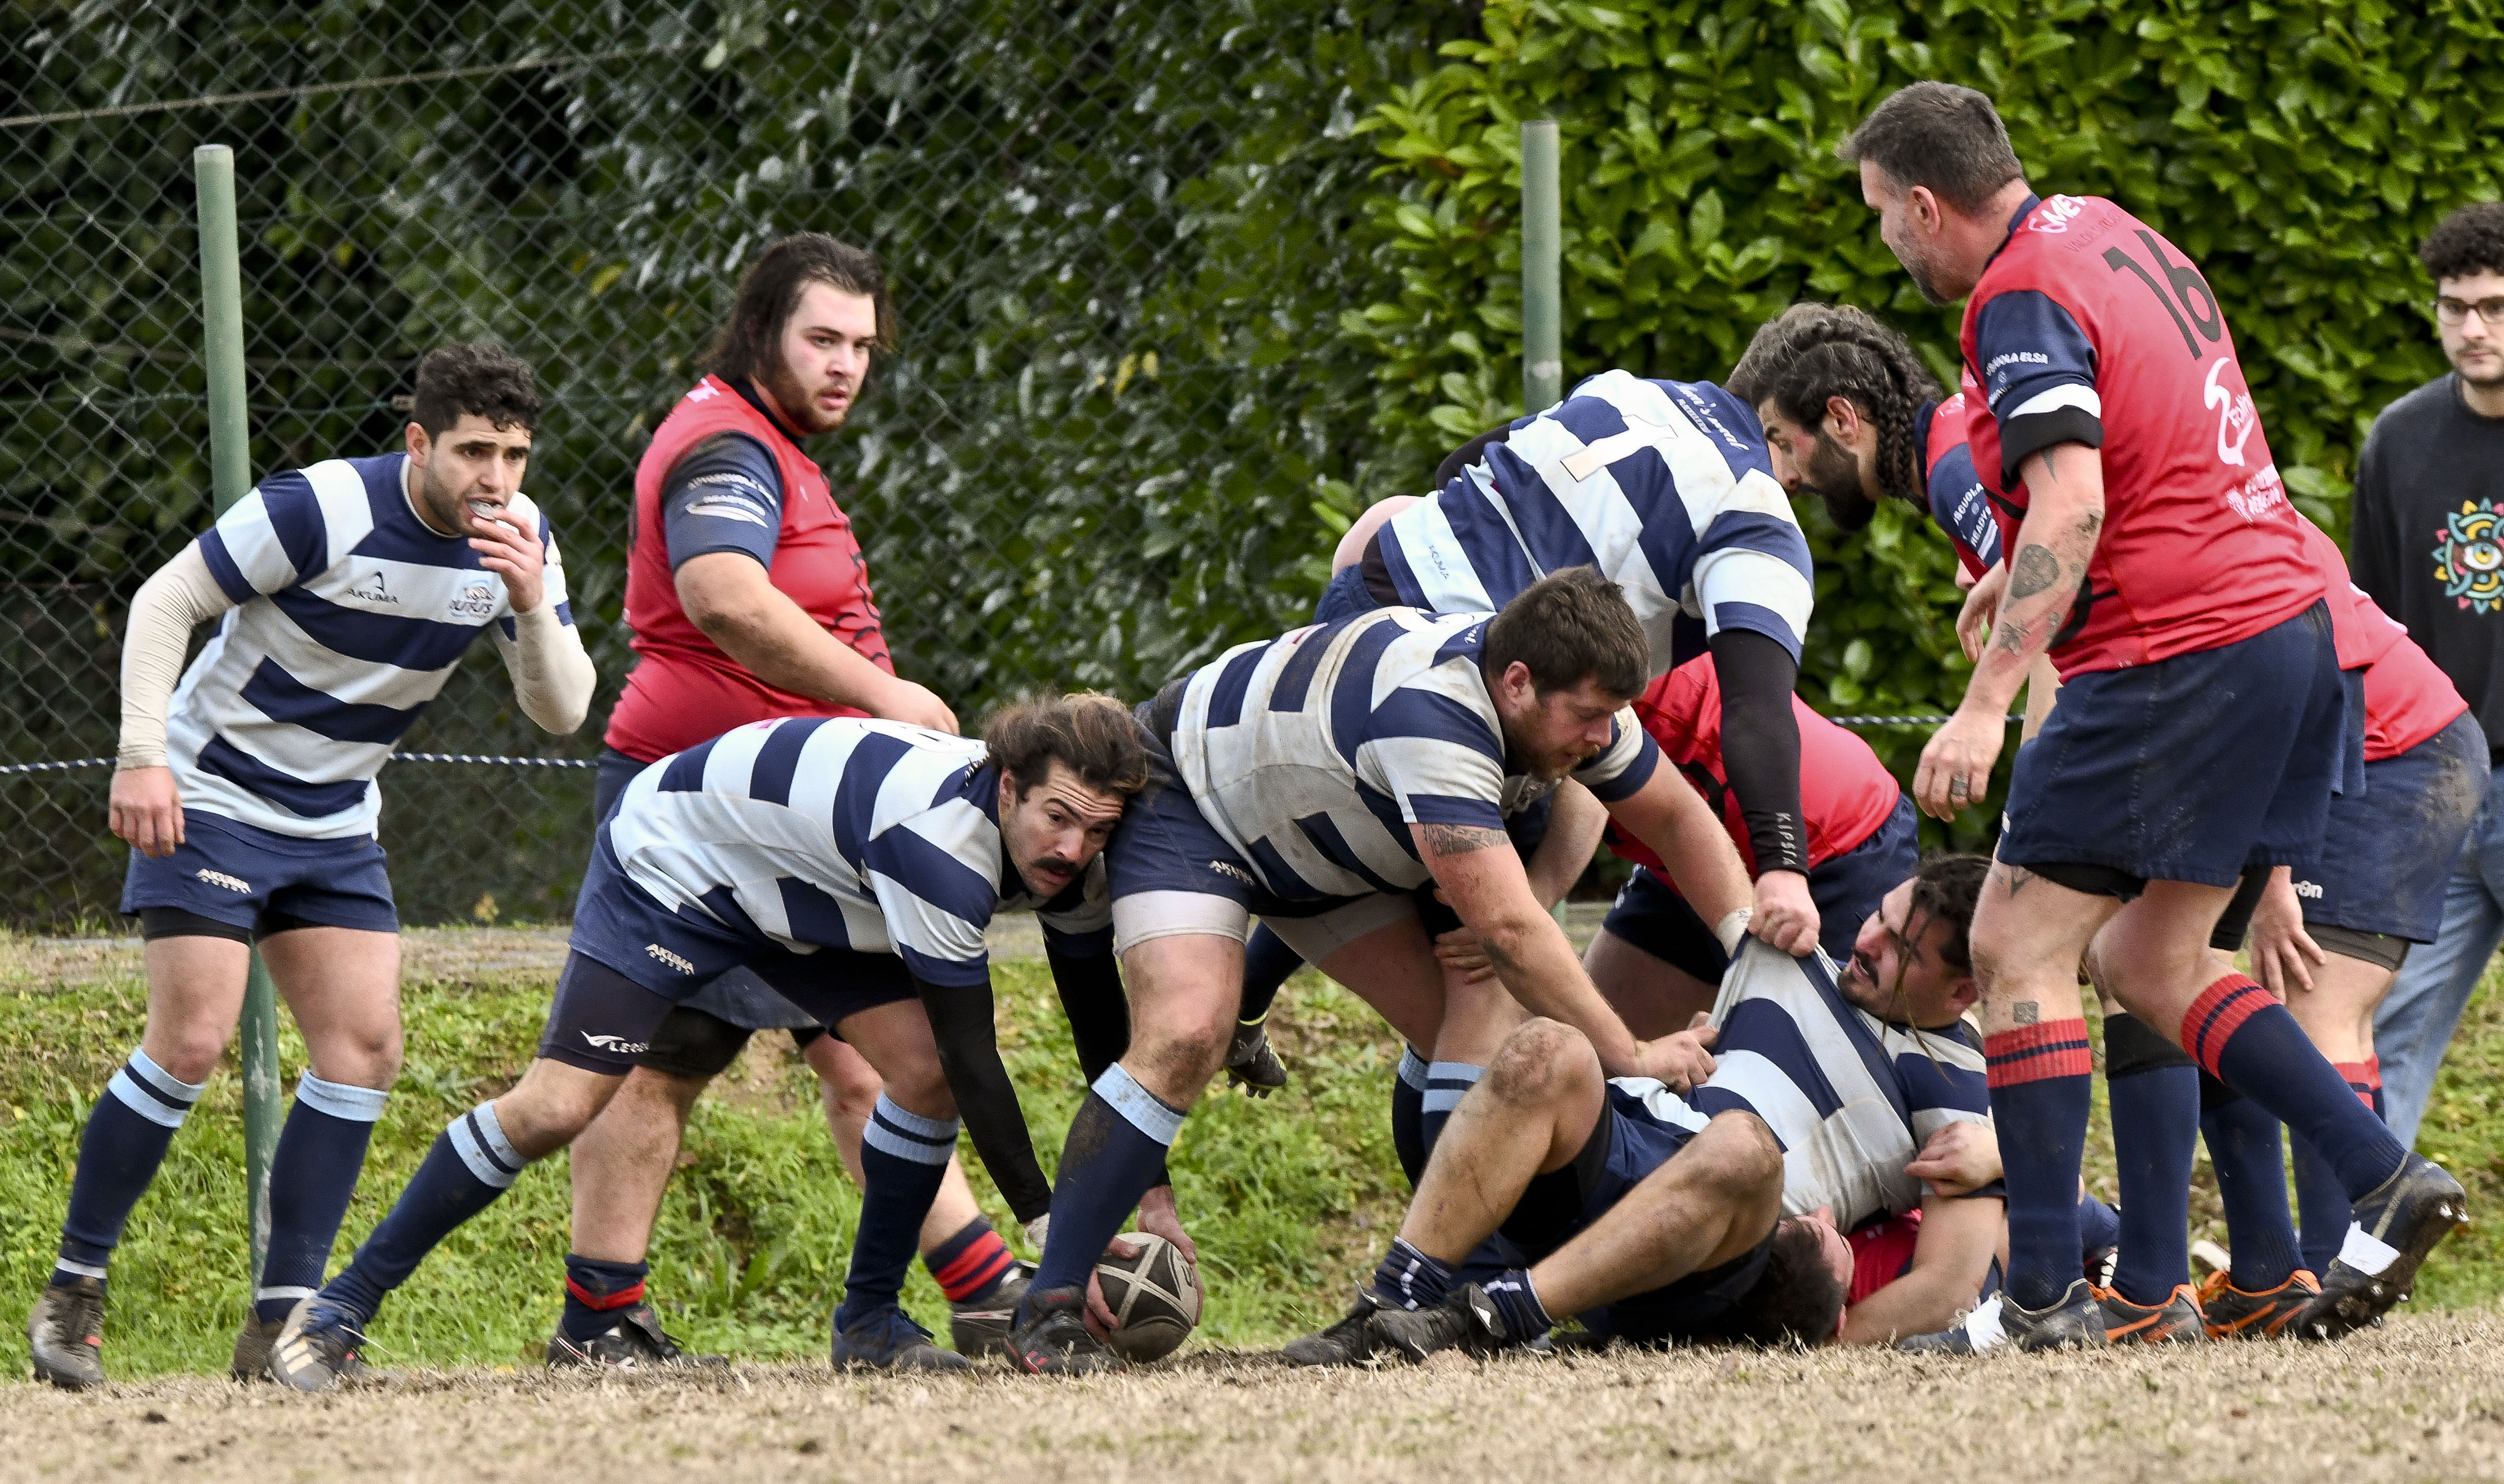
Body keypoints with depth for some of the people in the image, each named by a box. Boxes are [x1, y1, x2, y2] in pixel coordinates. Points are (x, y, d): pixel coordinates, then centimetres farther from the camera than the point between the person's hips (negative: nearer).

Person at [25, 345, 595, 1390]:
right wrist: (143, 755, -23)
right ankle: (71, 1292, -4)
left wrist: (531, 606, -24)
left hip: (335, 824, 6)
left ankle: (282, 1322, -2)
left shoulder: (518, 539, -4)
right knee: (191, 1039, -15)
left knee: (363, 1047, -5)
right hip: (213, 797, -6)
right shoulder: (324, 509, -21)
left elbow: (561, 711, -5)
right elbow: (166, 601, -14)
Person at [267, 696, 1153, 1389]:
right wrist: (1048, 1227, -32)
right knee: (555, 1108, -15)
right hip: (670, 860, -8)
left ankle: (870, 1321, 6)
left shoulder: (1069, 850, -15)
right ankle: (340, 1309, -4)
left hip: (802, 901, 8)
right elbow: (975, 1056, -35)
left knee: (923, 1069, -11)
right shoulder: (943, 836, -40)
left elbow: (1104, 1035, -2)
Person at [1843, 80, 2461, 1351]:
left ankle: (2044, 1295, -8)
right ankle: (2387, 1183, 7)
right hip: (2287, 622, 9)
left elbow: (2071, 505, -24)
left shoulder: (2024, 299, -13)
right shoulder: (2111, 235, 16)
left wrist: (1985, 702, -27)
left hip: (2171, 656, -9)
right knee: (2147, 967, 16)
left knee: (2019, 947, -4)